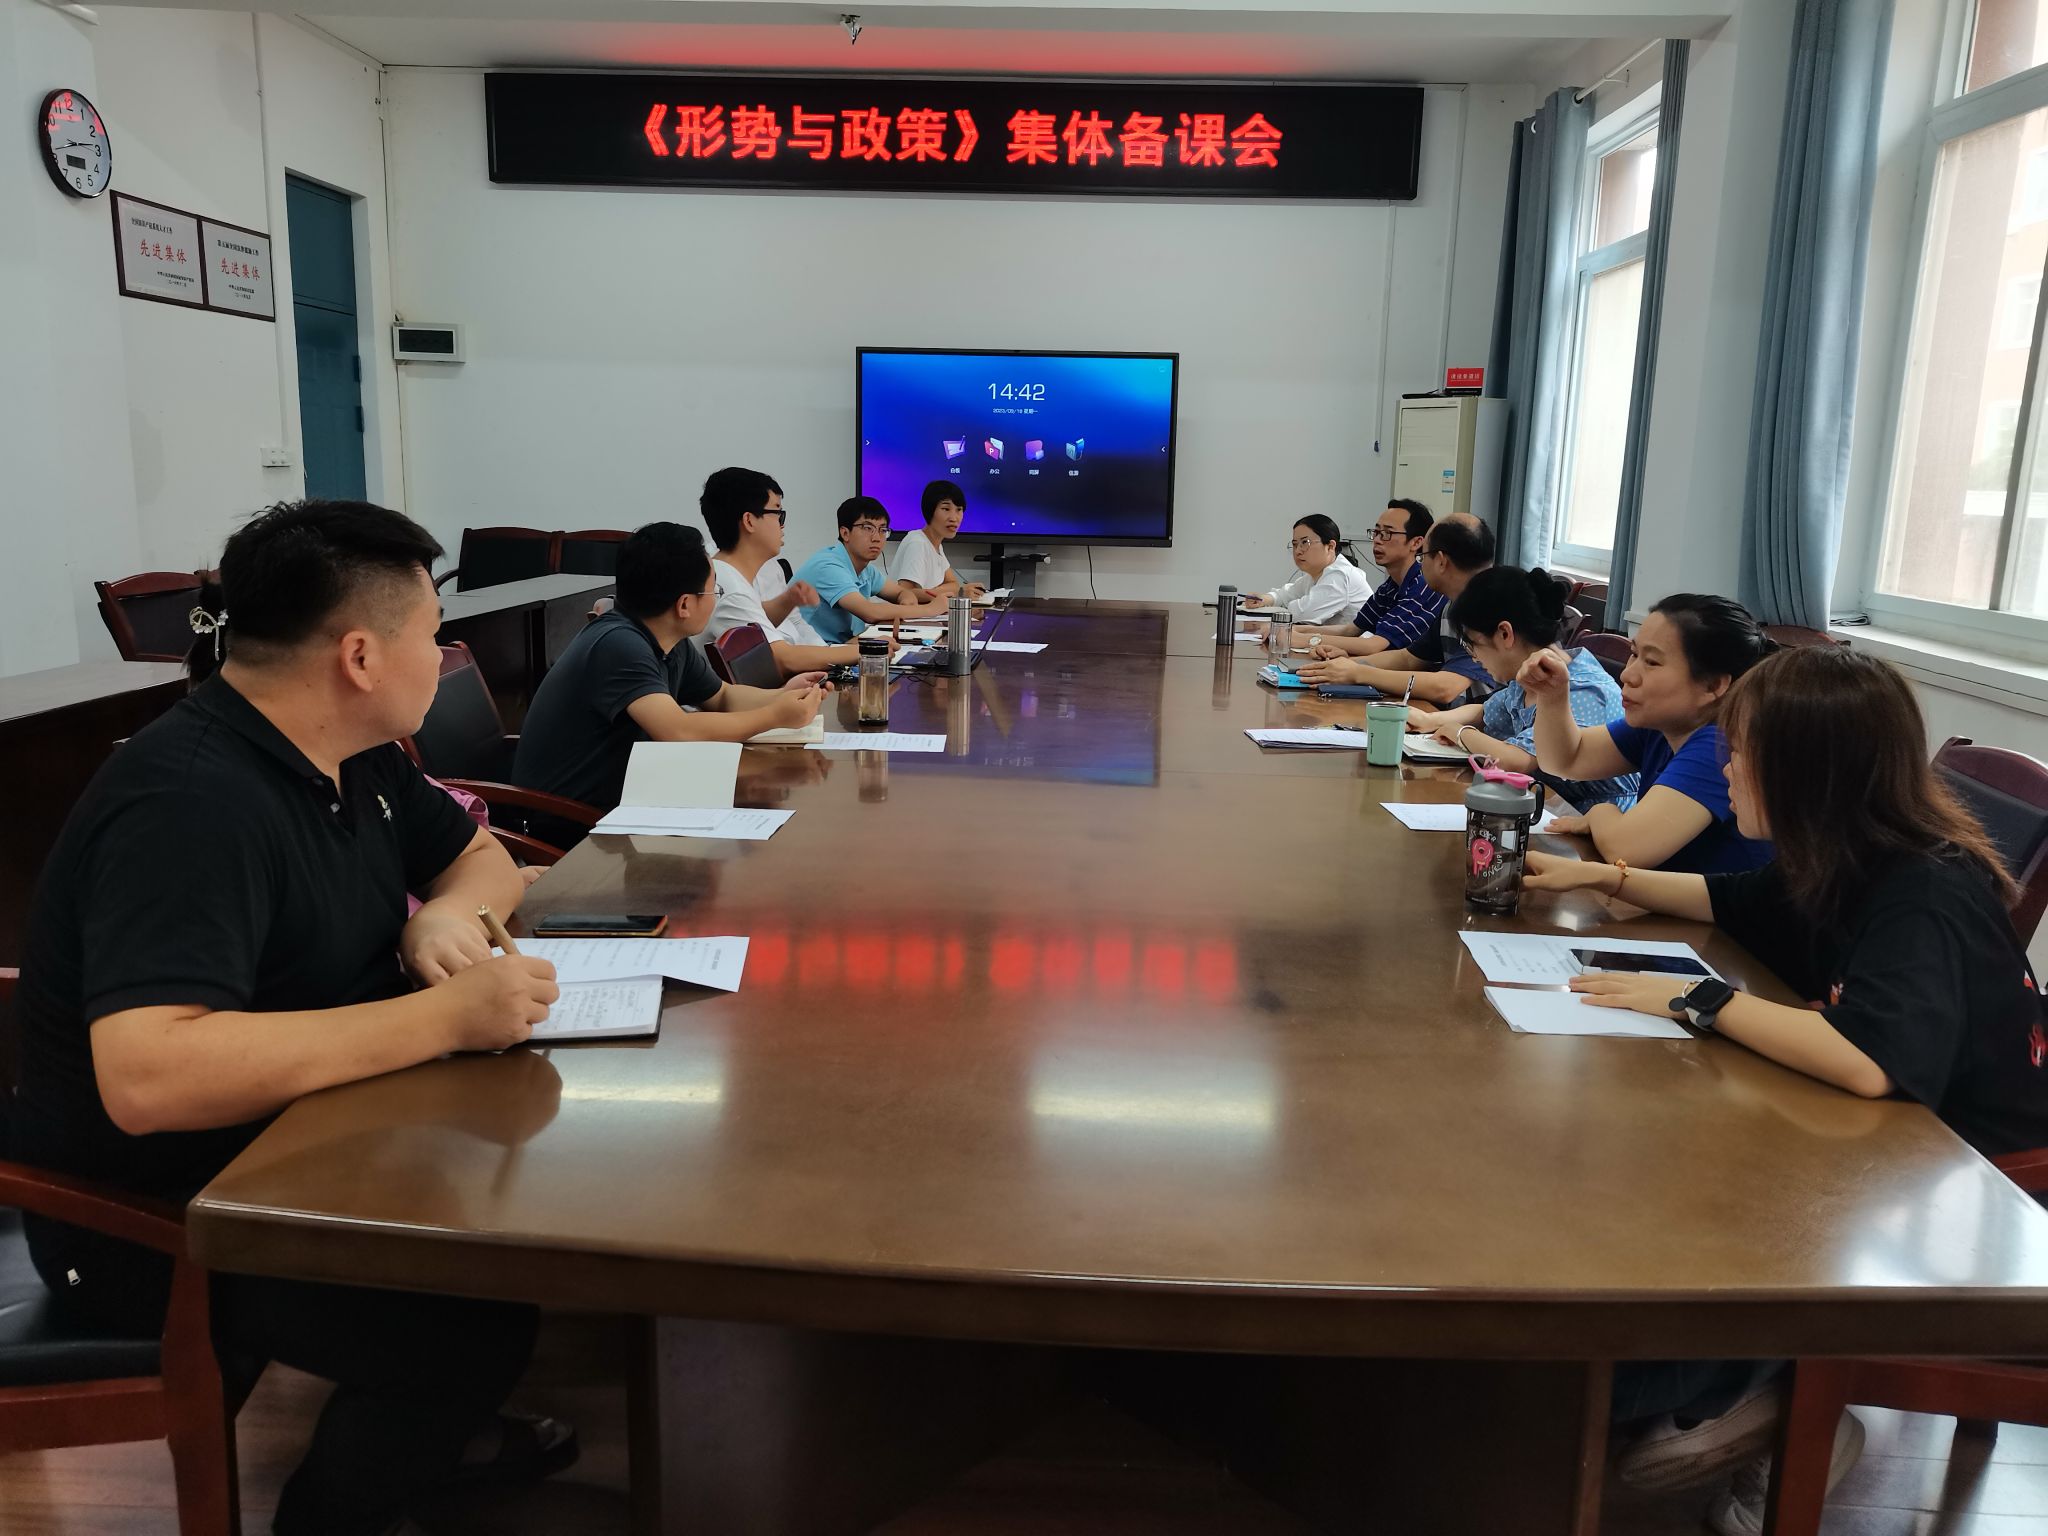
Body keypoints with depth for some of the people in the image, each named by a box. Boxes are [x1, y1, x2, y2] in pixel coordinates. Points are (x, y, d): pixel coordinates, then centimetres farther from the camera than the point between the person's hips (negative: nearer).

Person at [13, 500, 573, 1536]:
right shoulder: (192, 801, -29)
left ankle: (431, 1427, 22)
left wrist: (444, 916, -10)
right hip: (151, 1219, -9)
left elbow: (482, 859, 14)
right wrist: (443, 1017, -38)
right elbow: (145, 1077, -41)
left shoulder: (354, 757, 1)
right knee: (478, 1320, -24)